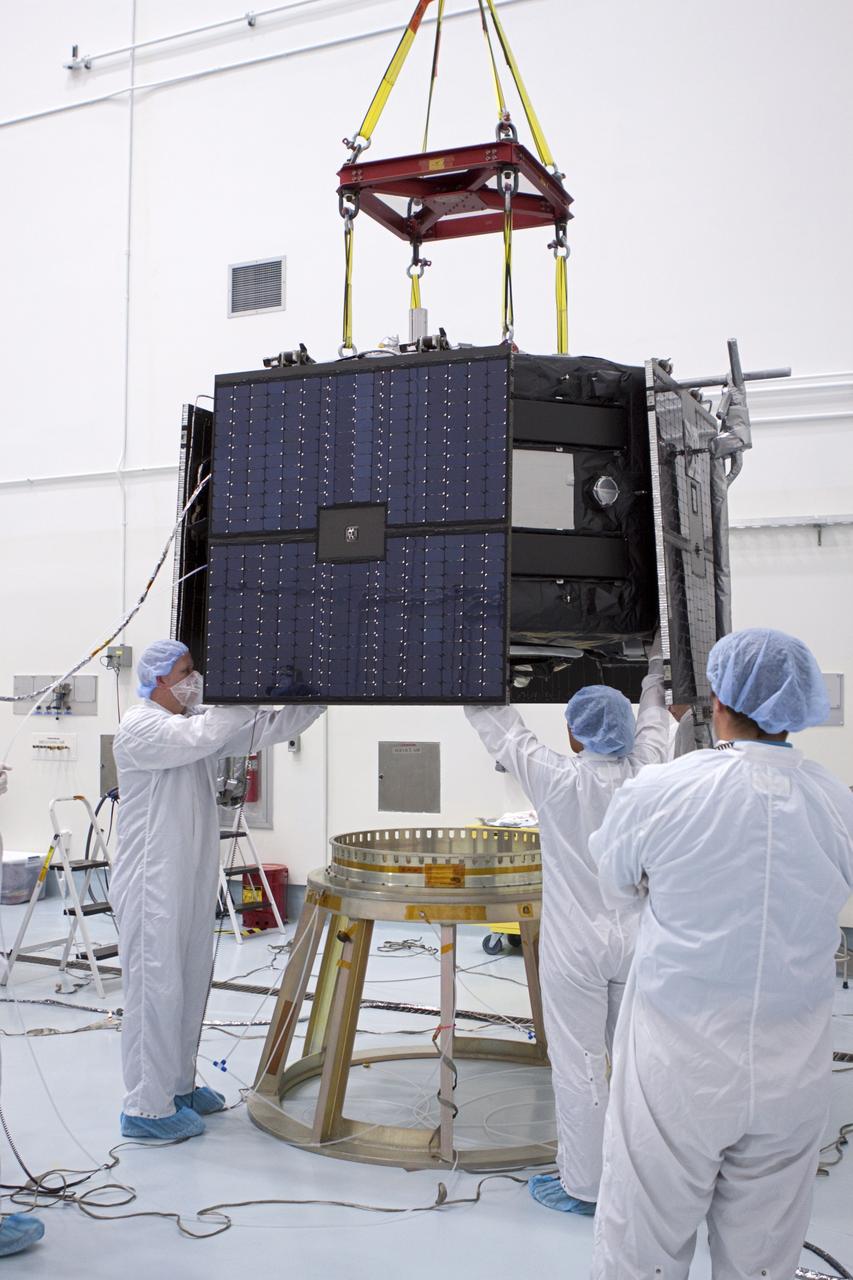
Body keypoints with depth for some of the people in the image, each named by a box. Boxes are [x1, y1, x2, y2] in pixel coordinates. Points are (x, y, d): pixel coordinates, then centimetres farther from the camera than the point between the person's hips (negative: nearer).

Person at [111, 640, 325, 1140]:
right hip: (152, 886, -9)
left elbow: (266, 729, 8)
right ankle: (147, 1108, 3)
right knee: (156, 989, -5)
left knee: (191, 984, 16)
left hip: (193, 882, 9)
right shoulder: (140, 726, -13)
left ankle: (179, 1085, 29)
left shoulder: (199, 721, 12)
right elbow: (200, 738, -30)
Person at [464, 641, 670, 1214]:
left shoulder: (557, 779, -13)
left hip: (574, 948, -4)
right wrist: (657, 671, 33)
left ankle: (582, 1186, 16)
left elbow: (499, 725, -2)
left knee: (579, 1067, 5)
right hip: (635, 942, 4)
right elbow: (654, 717, 16)